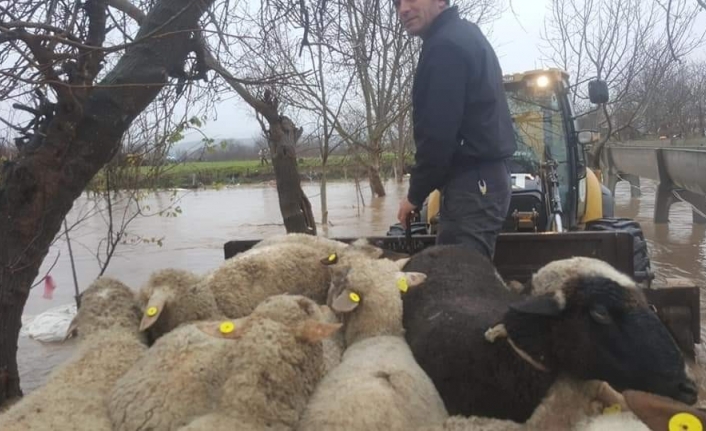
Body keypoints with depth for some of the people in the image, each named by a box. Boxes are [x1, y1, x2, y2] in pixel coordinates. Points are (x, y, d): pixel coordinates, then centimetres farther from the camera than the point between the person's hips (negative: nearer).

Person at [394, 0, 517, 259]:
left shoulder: (446, 45, -13)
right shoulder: (464, 34, 20)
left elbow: (438, 132, -18)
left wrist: (416, 194, -7)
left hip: (471, 182, -10)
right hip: (487, 175, 10)